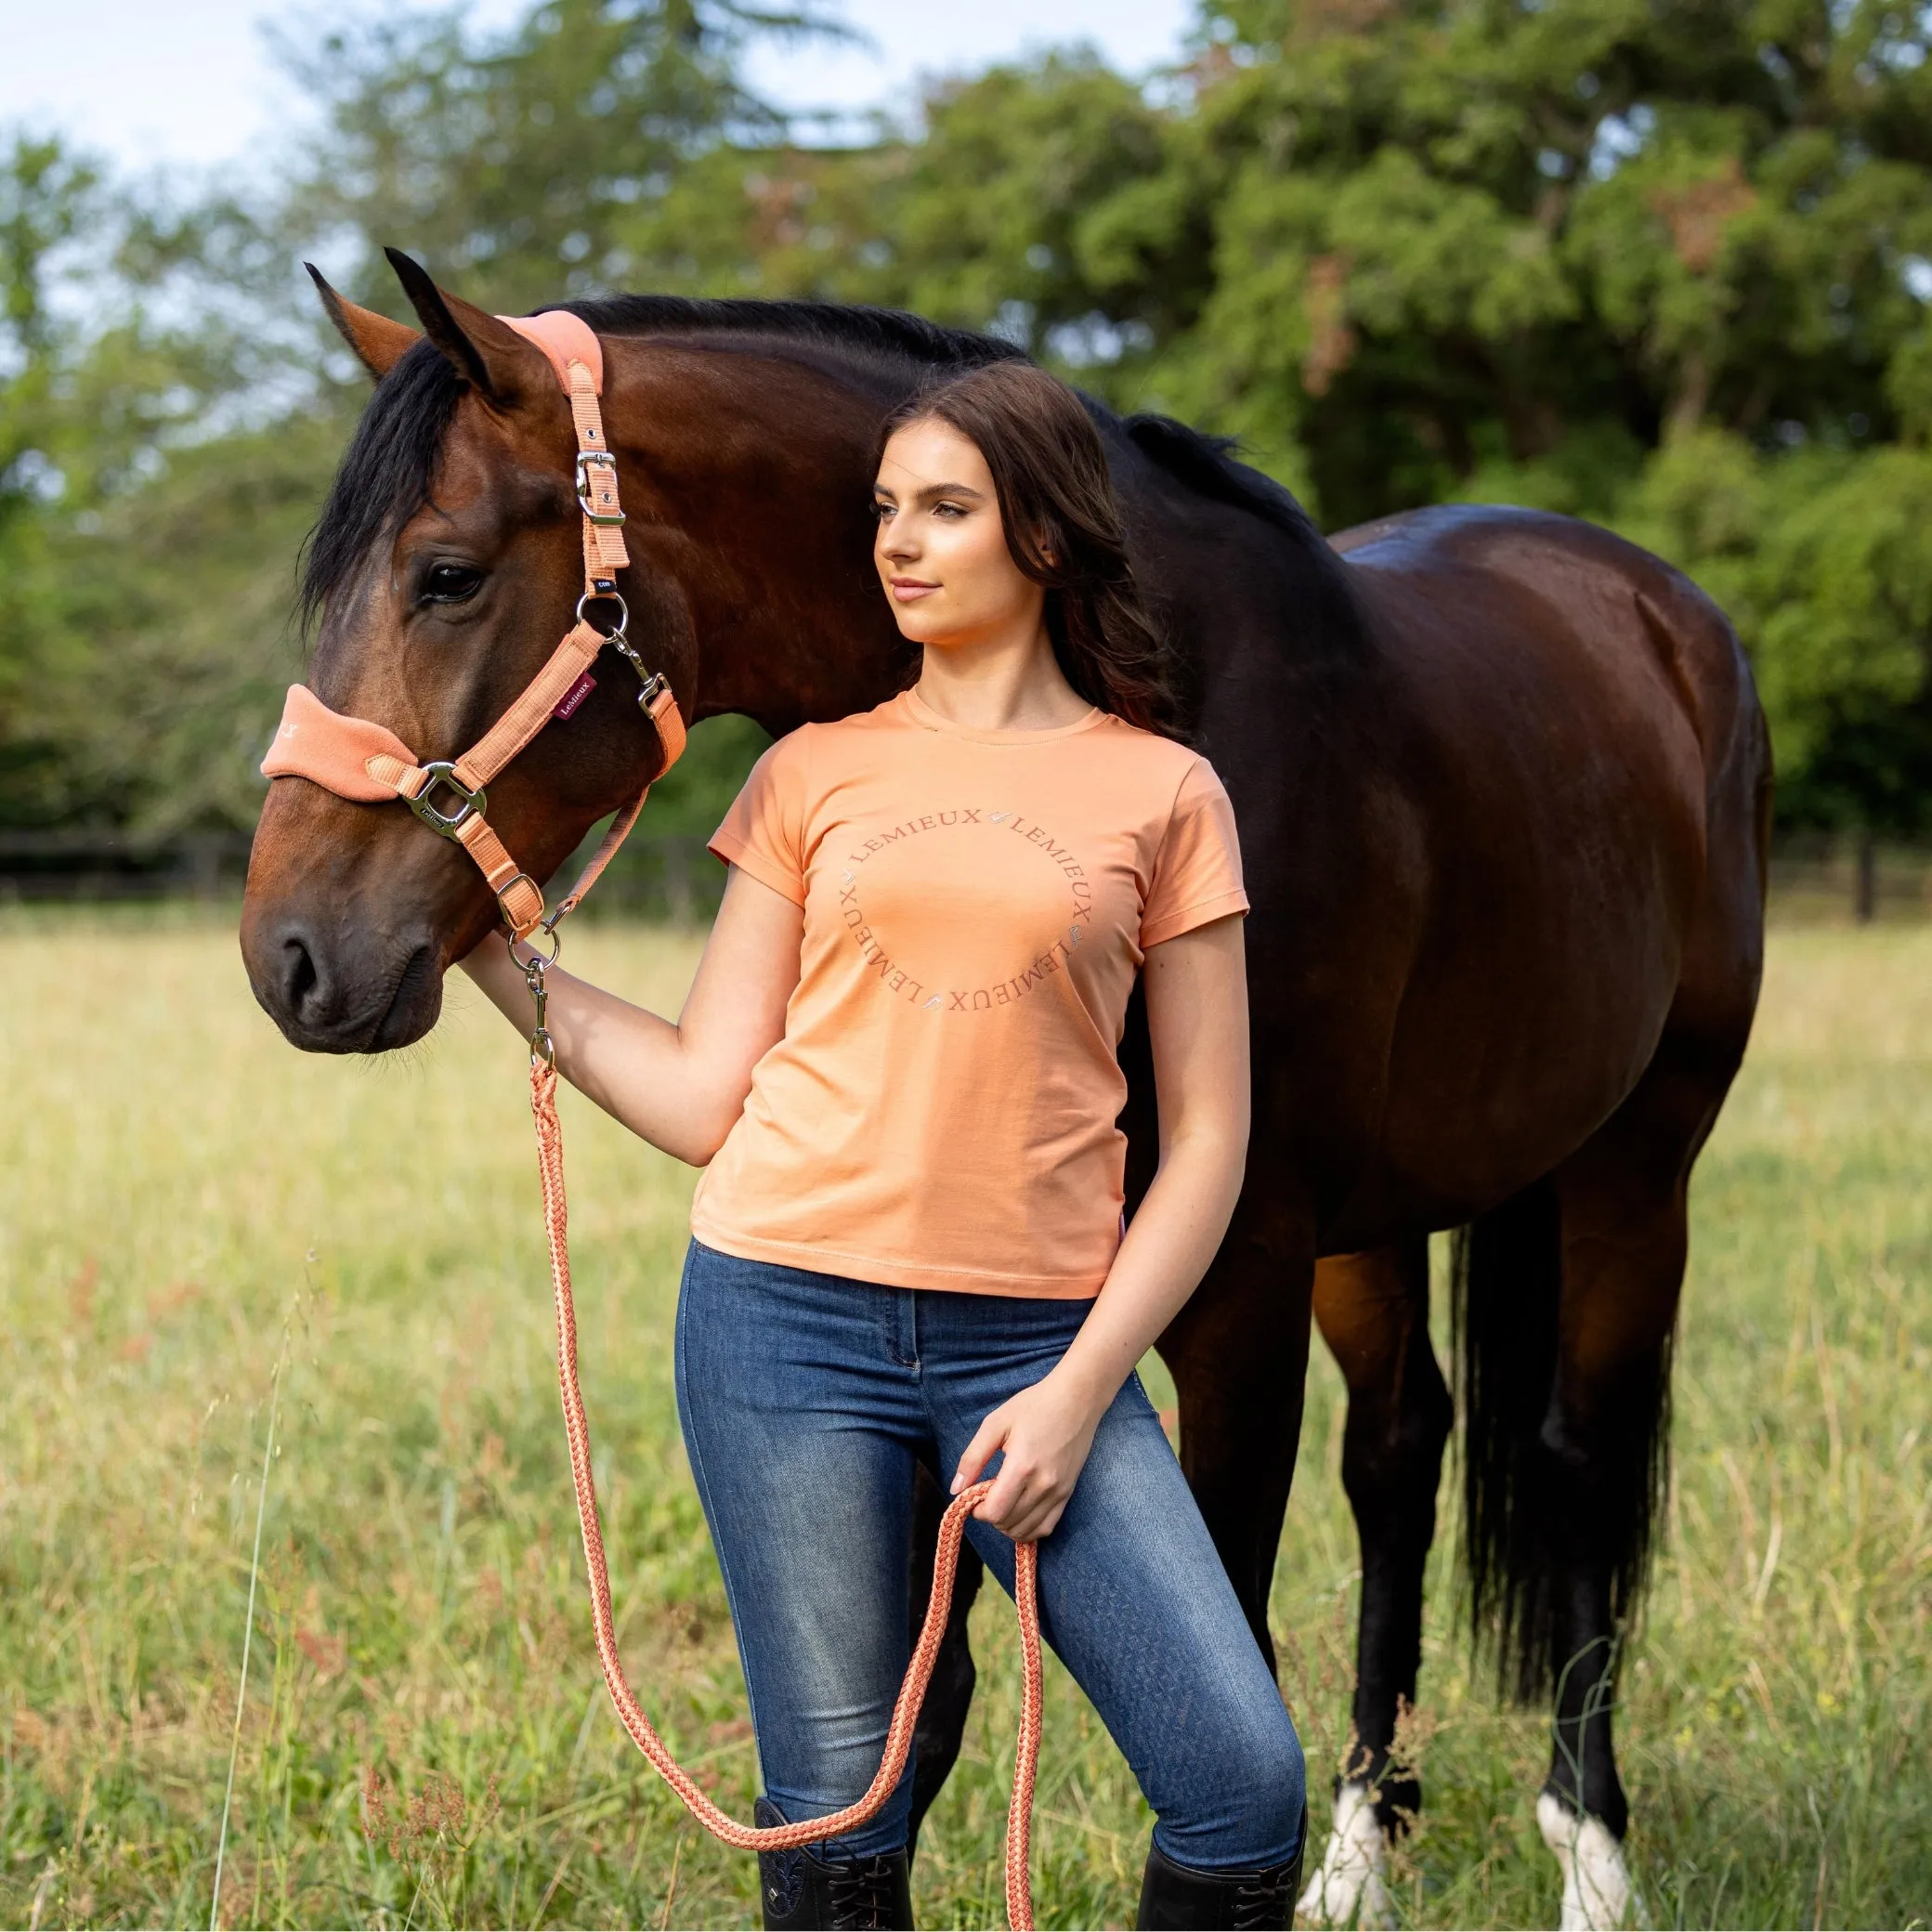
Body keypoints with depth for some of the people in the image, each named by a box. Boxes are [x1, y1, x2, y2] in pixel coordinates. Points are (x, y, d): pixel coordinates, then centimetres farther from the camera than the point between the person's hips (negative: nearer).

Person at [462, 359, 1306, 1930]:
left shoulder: (1162, 794, 5)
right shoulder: (816, 774, 9)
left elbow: (1209, 1139, 3)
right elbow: (706, 1100, 8)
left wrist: (1080, 1391, -7)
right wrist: (491, 946, 3)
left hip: (1036, 1337, -1)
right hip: (791, 1317, 1)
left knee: (1245, 1784, -9)